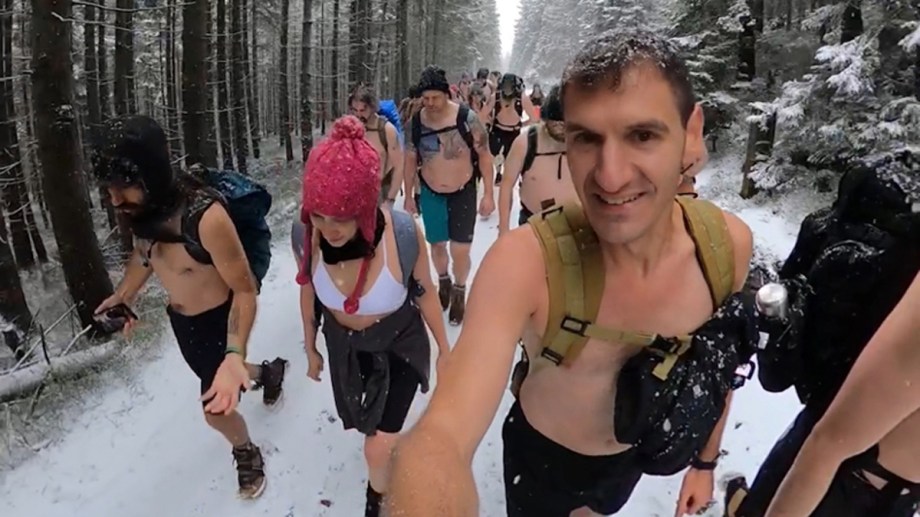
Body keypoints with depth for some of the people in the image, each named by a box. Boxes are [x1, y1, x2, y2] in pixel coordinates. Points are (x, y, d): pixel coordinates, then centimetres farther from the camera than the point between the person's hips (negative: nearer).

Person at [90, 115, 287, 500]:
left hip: (218, 321, -7)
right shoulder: (141, 208, -16)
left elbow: (245, 289, -31)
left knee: (216, 410, 8)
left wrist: (235, 354, -42)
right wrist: (123, 296, 0)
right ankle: (268, 372, 60)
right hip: (179, 320, 7)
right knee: (215, 381, 29)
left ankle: (246, 453, 41)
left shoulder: (206, 218, -38)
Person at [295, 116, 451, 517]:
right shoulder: (307, 233, -27)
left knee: (379, 449, 2)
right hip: (344, 345, 3)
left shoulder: (402, 233, -35)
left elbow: (425, 293, -15)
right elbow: (308, 291, -5)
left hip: (400, 344, -3)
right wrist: (310, 348, 9)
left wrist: (444, 350, -2)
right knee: (366, 422, 29)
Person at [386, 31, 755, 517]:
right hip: (544, 457, -3)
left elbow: (716, 360, -2)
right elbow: (441, 434, -47)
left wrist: (705, 461, 10)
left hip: (633, 454, 4)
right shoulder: (526, 261, -36)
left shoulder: (728, 242, -22)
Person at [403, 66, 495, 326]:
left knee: (460, 250, -2)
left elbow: (484, 155, -10)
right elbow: (410, 161, 3)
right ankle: (444, 283, 44)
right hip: (430, 194, 3)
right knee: (437, 244, 17)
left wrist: (488, 194, -11)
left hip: (463, 192, -3)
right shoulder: (415, 122, -8)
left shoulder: (467, 118, -18)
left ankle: (459, 292, 25)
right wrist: (408, 195, 6)